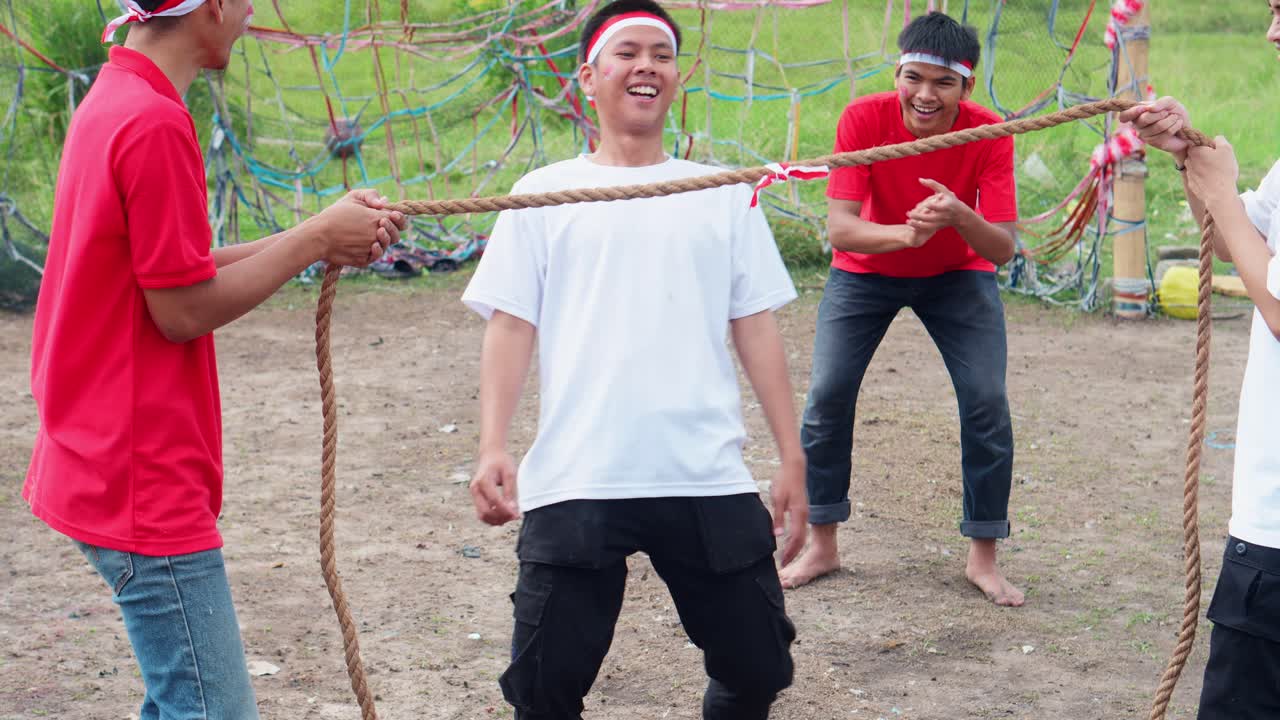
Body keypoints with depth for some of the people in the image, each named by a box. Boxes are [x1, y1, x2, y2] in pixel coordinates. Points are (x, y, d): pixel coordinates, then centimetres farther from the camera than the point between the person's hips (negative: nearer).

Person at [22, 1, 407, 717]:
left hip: (101, 464, 11)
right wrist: (315, 240, -7)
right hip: (144, 482, -11)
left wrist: (319, 238, 8)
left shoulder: (111, 102, 13)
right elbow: (183, 311, -16)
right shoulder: (157, 125, -20)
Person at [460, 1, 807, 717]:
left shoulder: (724, 195, 12)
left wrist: (793, 457, 6)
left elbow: (756, 328, 11)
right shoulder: (545, 193, 8)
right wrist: (493, 448, -10)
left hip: (710, 480, 2)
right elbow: (511, 326, 3)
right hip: (575, 484, -2)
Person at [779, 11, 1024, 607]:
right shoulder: (864, 118, -27)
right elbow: (839, 228, -33)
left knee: (987, 404, -11)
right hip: (866, 271, 0)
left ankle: (983, 558, 6)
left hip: (958, 275, 0)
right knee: (827, 396, -9)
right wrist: (904, 233, -52)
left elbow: (1002, 249, -27)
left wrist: (959, 216, -49)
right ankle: (822, 546, 9)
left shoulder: (988, 134, -25)